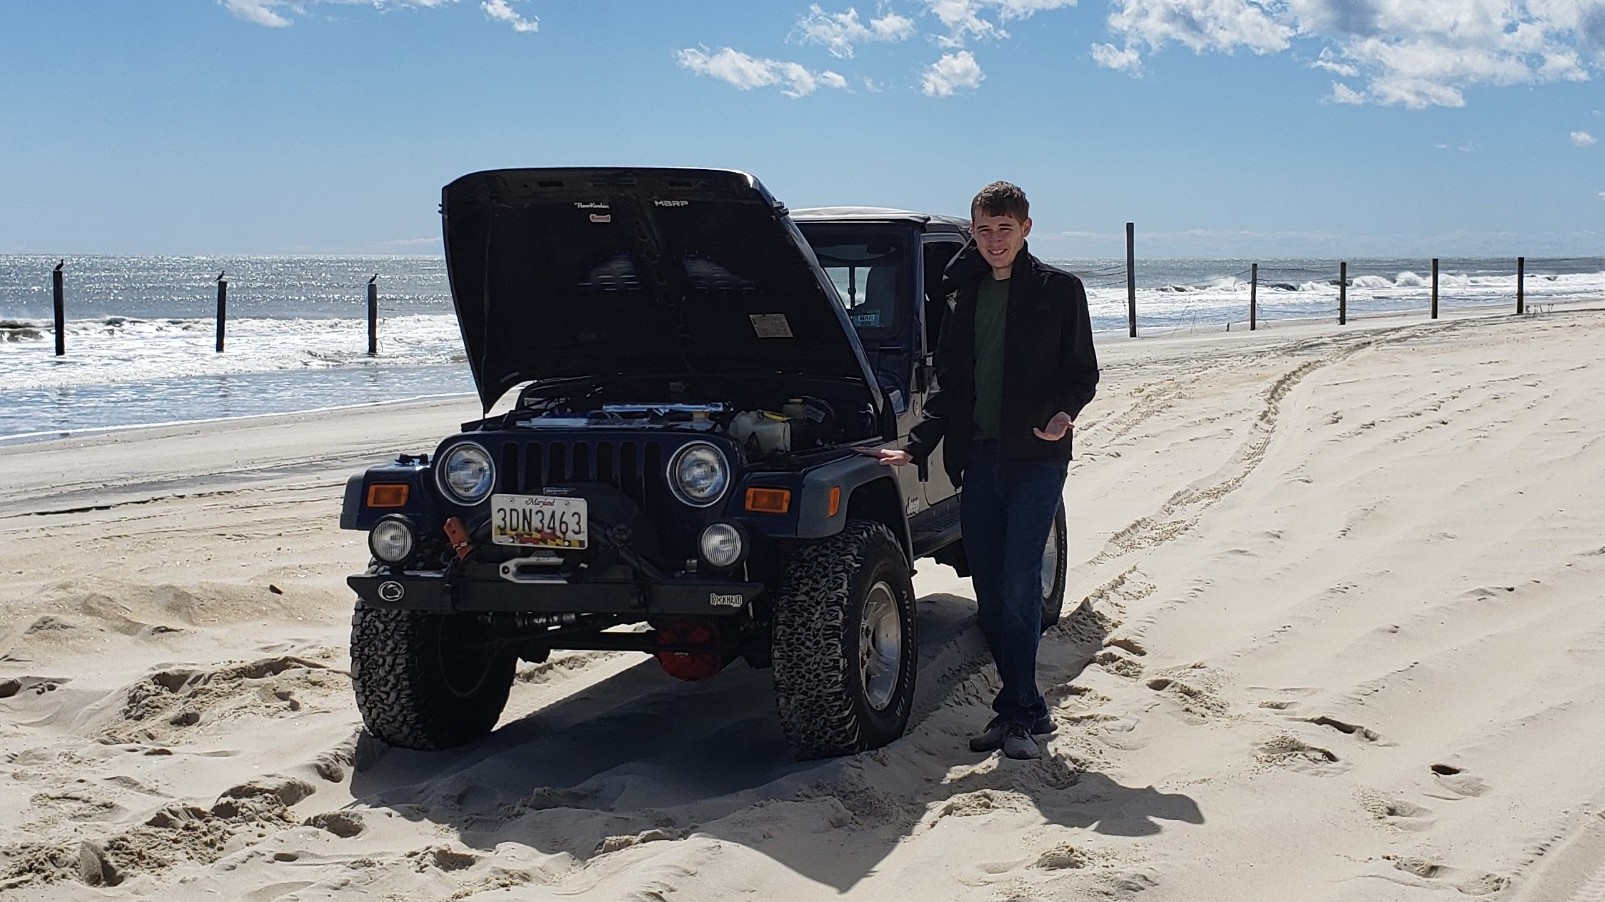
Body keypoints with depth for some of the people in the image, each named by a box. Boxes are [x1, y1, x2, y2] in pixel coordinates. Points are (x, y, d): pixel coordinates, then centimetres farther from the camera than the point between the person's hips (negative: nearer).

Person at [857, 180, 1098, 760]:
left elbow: (1082, 372, 3)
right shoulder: (963, 293, 13)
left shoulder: (1059, 290, 1)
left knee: (1018, 584, -12)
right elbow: (947, 383, 14)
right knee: (990, 592, 5)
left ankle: (1019, 713, -5)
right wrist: (915, 448, 4)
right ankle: (1021, 708, 15)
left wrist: (1064, 413, -17)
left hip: (1036, 457, -4)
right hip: (978, 456, 5)